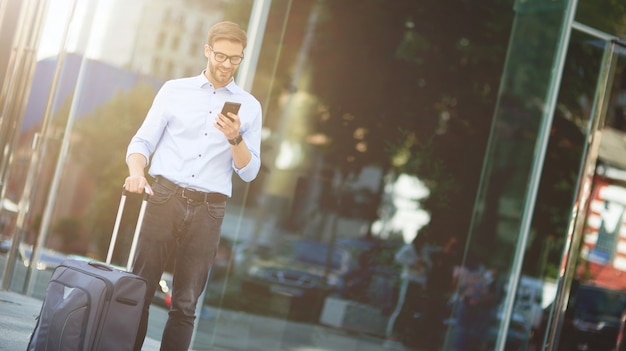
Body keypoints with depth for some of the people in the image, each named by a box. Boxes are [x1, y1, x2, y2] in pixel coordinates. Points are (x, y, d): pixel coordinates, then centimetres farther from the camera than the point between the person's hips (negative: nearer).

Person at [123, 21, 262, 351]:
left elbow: (249, 172, 6)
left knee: (185, 304, 2)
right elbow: (142, 141, 3)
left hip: (208, 210, 0)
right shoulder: (174, 90, 8)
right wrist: (136, 171, -18)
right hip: (165, 197, 0)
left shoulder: (249, 106, 9)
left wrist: (235, 138, -13)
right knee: (140, 289, -3)